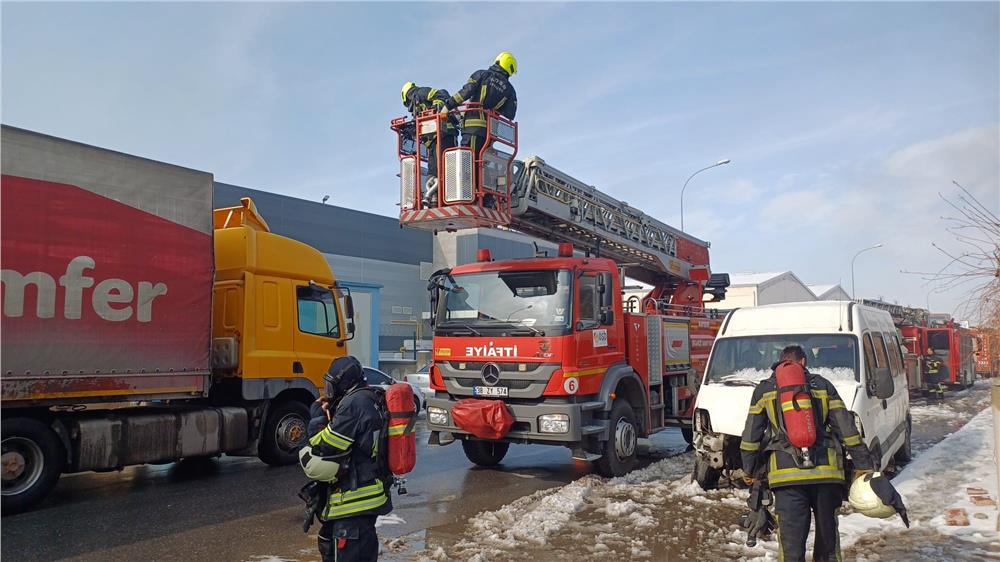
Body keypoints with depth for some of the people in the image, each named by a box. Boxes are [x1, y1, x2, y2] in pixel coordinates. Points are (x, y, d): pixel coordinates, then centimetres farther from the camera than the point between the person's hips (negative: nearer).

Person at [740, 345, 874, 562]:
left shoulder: (765, 389, 10)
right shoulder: (823, 385, 13)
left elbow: (752, 434, 8)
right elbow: (847, 428, 9)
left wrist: (749, 470, 16)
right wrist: (863, 464, 14)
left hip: (786, 474, -1)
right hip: (826, 471, 2)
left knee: (791, 539, 0)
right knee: (827, 533, 18)